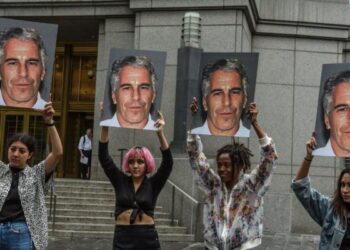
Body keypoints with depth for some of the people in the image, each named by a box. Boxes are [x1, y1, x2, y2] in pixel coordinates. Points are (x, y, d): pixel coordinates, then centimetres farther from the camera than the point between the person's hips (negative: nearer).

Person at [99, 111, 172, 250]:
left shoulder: (153, 184, 3)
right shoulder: (120, 181, 6)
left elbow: (168, 163, -10)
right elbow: (103, 157, -1)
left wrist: (160, 134, -22)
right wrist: (105, 127, -13)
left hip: (147, 238, -1)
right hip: (122, 238, 1)